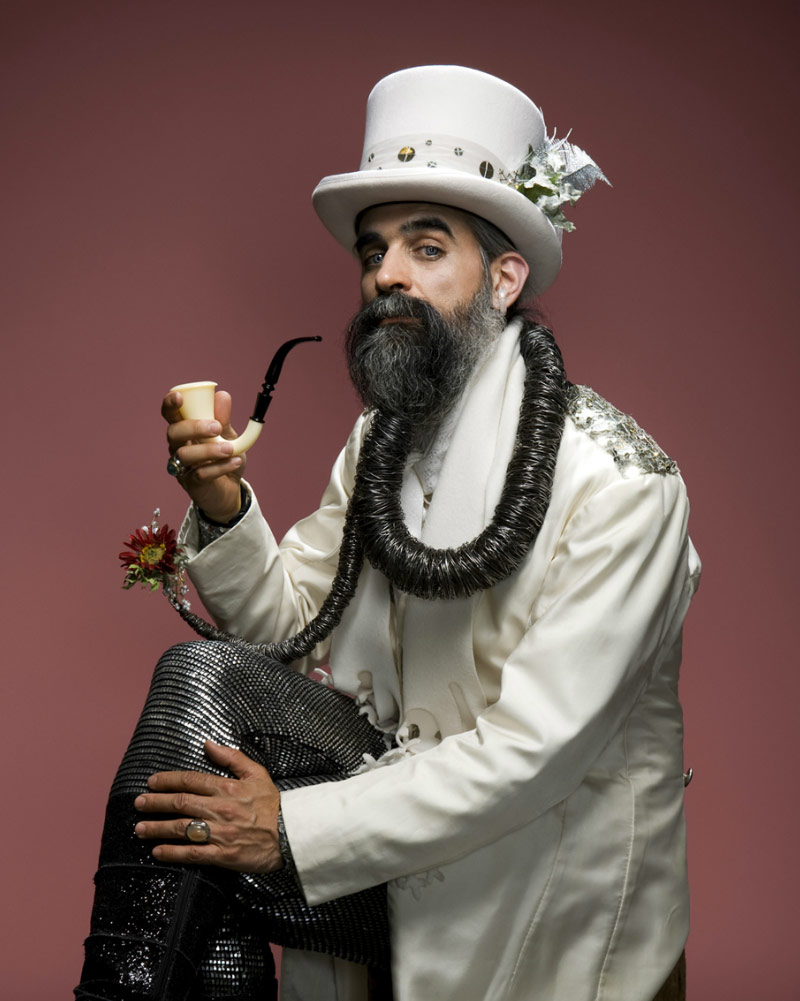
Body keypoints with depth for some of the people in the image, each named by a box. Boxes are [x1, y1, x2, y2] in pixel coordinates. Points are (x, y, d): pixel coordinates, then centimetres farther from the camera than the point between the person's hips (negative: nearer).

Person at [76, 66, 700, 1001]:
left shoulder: (618, 483, -19)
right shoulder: (378, 441, 5)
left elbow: (531, 749, -23)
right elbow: (292, 622, 8)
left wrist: (295, 831, -24)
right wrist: (223, 508, -12)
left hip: (540, 878, -7)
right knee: (200, 676, -15)